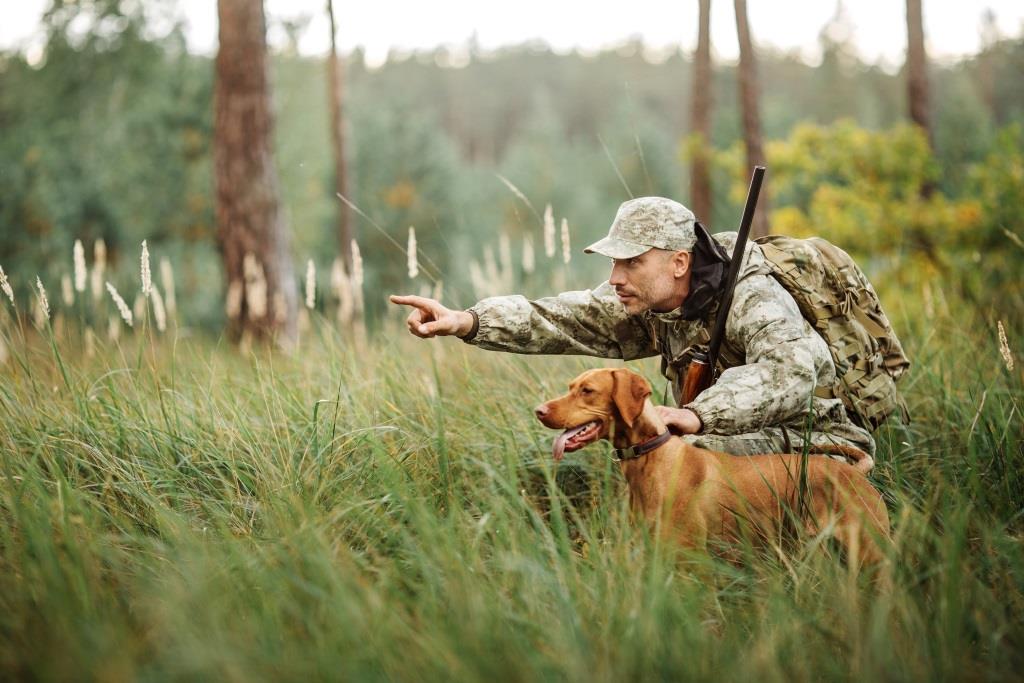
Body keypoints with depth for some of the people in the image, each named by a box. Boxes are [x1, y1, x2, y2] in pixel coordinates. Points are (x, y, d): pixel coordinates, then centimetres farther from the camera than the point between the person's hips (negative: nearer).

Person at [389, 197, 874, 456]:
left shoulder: (751, 300, -25)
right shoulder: (646, 303, -3)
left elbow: (791, 370, -43)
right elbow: (559, 319, -11)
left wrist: (698, 415, -55)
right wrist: (467, 322, -25)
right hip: (733, 440, 7)